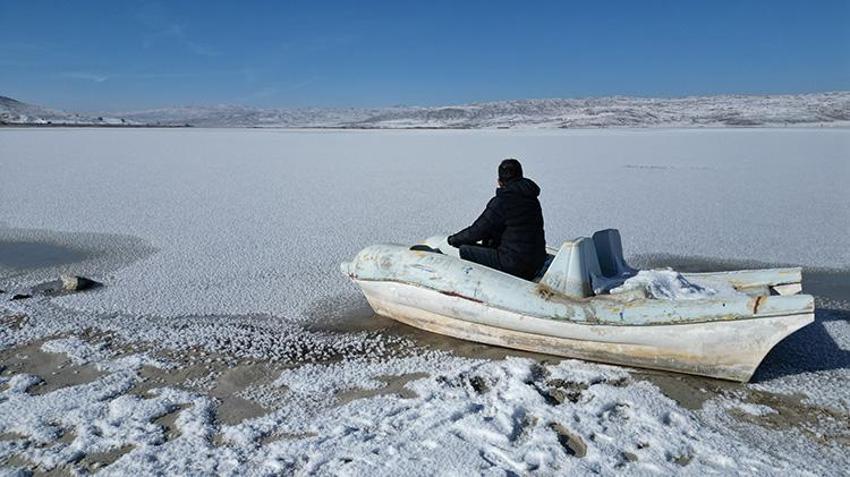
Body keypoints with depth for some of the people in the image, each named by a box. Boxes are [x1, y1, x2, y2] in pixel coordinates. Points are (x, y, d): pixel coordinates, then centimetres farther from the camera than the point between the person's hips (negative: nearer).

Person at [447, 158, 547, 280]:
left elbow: (478, 231, -7)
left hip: (516, 266, -9)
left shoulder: (501, 202, -14)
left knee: (464, 251, -2)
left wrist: (453, 239, 9)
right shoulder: (532, 199, 10)